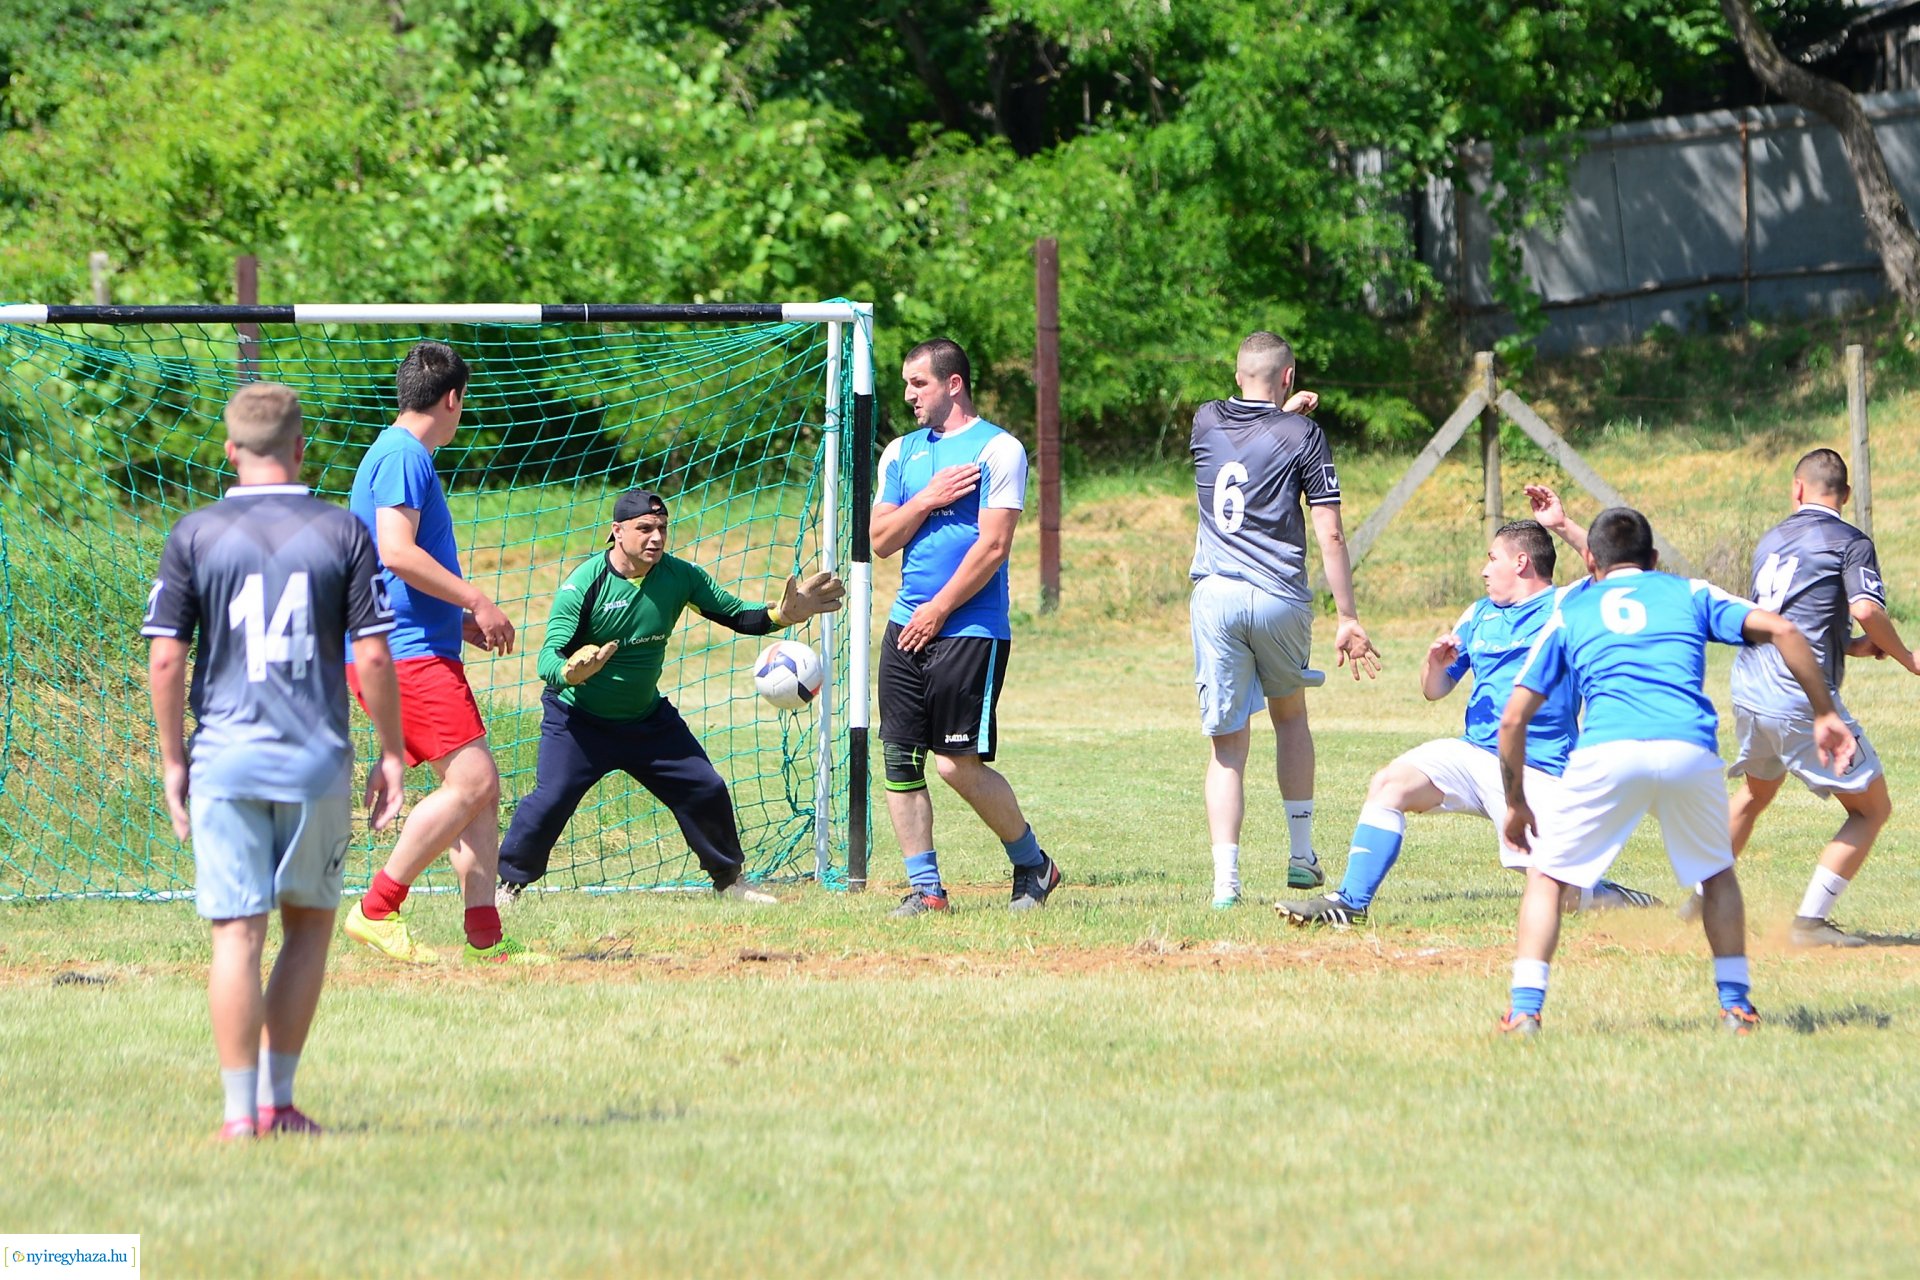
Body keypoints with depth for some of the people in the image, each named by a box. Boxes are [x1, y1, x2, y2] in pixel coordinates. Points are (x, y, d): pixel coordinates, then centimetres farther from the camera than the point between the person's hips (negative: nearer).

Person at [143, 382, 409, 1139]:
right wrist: (391, 756, 5)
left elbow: (165, 658, -3)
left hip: (224, 760, 0)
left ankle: (241, 1111, -3)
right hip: (317, 762, 0)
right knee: (309, 922, 14)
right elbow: (373, 655, -3)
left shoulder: (195, 535, 0)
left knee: (237, 933, 1)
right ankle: (277, 1099, 11)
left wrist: (173, 760, 6)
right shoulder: (343, 533, 0)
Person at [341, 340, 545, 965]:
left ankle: (485, 937, 5)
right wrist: (477, 602, -17)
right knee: (470, 780, -16)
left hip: (423, 651, 11)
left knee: (481, 786, 7)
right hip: (403, 652, -11)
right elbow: (396, 551, -22)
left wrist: (459, 619, 26)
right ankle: (376, 912, -12)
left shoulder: (401, 456, 22)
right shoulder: (403, 456, -11)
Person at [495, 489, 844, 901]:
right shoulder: (584, 585, -22)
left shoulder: (679, 576, -10)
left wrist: (781, 616, -24)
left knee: (706, 790, 4)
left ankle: (728, 879, 25)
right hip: (578, 718, -5)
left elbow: (737, 616, -4)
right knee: (550, 799, -19)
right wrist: (571, 673, -51)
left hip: (647, 717, 5)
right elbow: (549, 658, -27)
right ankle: (509, 883, 0)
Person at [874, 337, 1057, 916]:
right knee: (899, 759, 0)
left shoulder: (999, 450, -5)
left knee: (959, 764, -10)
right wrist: (927, 499, -6)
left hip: (970, 631, -7)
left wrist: (939, 610, -12)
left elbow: (992, 546, -11)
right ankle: (925, 886, 6)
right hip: (907, 628, 7)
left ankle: (1033, 865, 10)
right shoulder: (900, 453, 15)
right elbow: (881, 540, 10)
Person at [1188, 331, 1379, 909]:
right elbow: (1330, 534, -4)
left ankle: (1225, 878, -11)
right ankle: (1301, 854, 25)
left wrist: (1283, 411, 46)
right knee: (1290, 715, 24)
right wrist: (1348, 618, -1)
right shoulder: (1302, 435, -1)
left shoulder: (1206, 422, 8)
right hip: (1280, 597, -1)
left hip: (1216, 596, 1)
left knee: (1228, 744, 1)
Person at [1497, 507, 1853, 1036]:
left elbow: (1513, 719, 21)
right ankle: (1736, 1005, 21)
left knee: (1546, 876, 15)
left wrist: (1516, 803, 31)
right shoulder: (1691, 594, 26)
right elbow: (1778, 629, 10)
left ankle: (1525, 1012, 0)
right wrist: (1825, 715, 15)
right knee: (1717, 873, 27)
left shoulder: (1569, 612, 26)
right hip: (1689, 749, 1)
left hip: (1607, 751, -1)